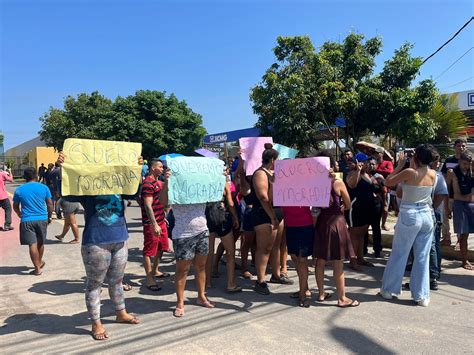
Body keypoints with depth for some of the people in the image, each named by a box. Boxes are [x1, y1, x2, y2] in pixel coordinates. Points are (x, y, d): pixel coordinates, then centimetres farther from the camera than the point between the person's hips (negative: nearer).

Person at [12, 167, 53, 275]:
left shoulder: (19, 190, -1)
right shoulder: (44, 188, -1)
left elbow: (15, 207, 9)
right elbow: (50, 204, 2)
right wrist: (49, 217, 15)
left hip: (27, 220, -1)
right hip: (42, 219, 2)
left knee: (32, 244, 1)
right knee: (40, 242, 19)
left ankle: (37, 269, 3)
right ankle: (40, 262, 38)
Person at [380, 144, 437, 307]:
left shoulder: (409, 172, -16)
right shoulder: (433, 174, 0)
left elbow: (388, 182, -4)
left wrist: (400, 165, 1)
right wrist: (413, 166, 16)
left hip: (409, 216, -4)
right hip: (427, 216, 5)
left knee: (399, 255, 8)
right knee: (423, 257, 11)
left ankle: (389, 289, 20)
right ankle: (422, 296, 17)